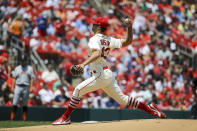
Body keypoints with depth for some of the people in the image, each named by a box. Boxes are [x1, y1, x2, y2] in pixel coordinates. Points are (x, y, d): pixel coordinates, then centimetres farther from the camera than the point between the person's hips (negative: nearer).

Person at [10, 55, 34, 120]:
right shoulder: (17, 68, 13)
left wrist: (31, 87, -7)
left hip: (26, 87, -1)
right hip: (18, 86, 1)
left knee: (25, 103, 2)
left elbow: (32, 78, 5)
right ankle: (12, 117, -9)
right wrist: (12, 87, 3)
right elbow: (14, 78, 12)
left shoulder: (30, 68, 9)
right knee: (15, 103, -8)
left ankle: (24, 118, 7)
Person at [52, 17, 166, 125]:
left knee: (78, 90, -10)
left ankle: (66, 117, -12)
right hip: (109, 75, 9)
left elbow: (97, 54, -29)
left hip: (101, 75, -9)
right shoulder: (109, 40, 15)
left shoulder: (94, 39, -9)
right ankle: (149, 108, 15)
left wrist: (84, 64, -40)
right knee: (123, 100, 14)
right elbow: (128, 41, 16)